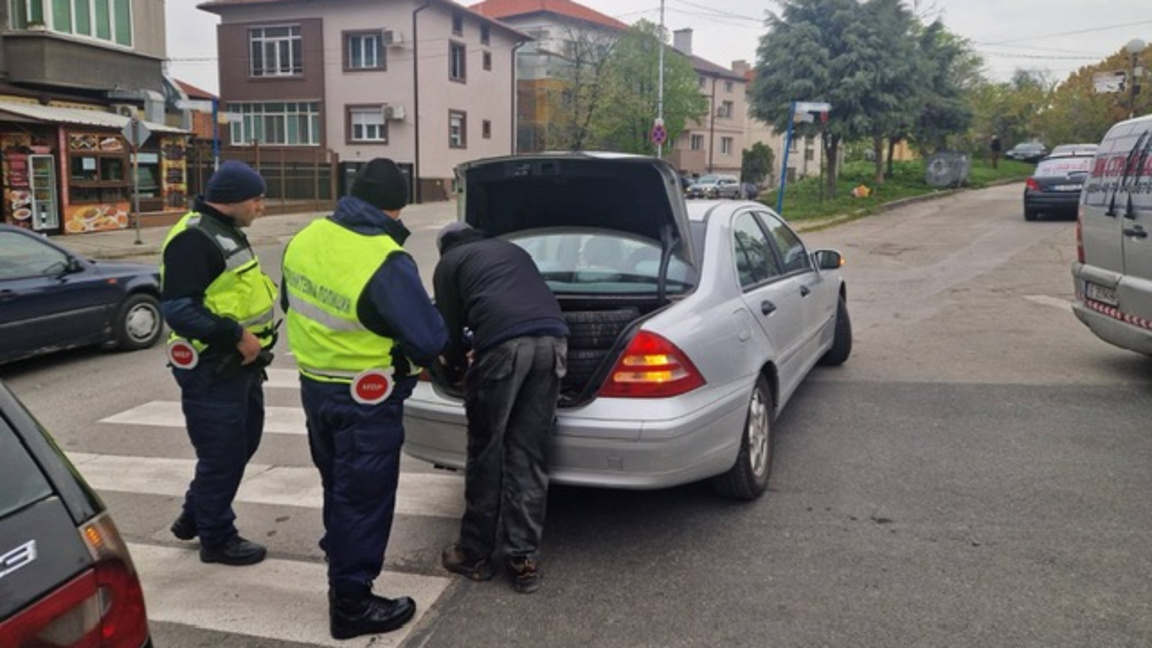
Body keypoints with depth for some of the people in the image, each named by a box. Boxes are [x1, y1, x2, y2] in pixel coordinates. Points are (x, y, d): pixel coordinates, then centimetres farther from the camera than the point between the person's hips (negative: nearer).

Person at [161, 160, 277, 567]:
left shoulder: (227, 232, 13)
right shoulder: (194, 239, -20)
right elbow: (178, 308, -26)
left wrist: (250, 338, 11)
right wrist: (235, 336, -27)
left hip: (240, 365, 10)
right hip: (211, 370, -10)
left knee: (244, 443, 20)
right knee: (222, 455, 1)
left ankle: (194, 517, 37)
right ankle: (217, 539, 19)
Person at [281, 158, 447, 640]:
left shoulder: (306, 239, -2)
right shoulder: (386, 263, -27)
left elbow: (292, 304, 14)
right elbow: (429, 339, -23)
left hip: (315, 385, 8)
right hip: (365, 399, -8)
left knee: (338, 488, 26)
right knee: (363, 499, 7)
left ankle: (342, 565, 46)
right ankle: (351, 606, 19)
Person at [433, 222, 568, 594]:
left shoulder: (449, 263, 23)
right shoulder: (512, 249, 37)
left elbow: (452, 326, 22)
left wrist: (454, 363, 45)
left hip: (503, 343, -4)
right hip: (552, 339, 5)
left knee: (487, 454, 9)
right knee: (528, 456, 10)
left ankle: (475, 553, 20)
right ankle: (523, 559, 12)